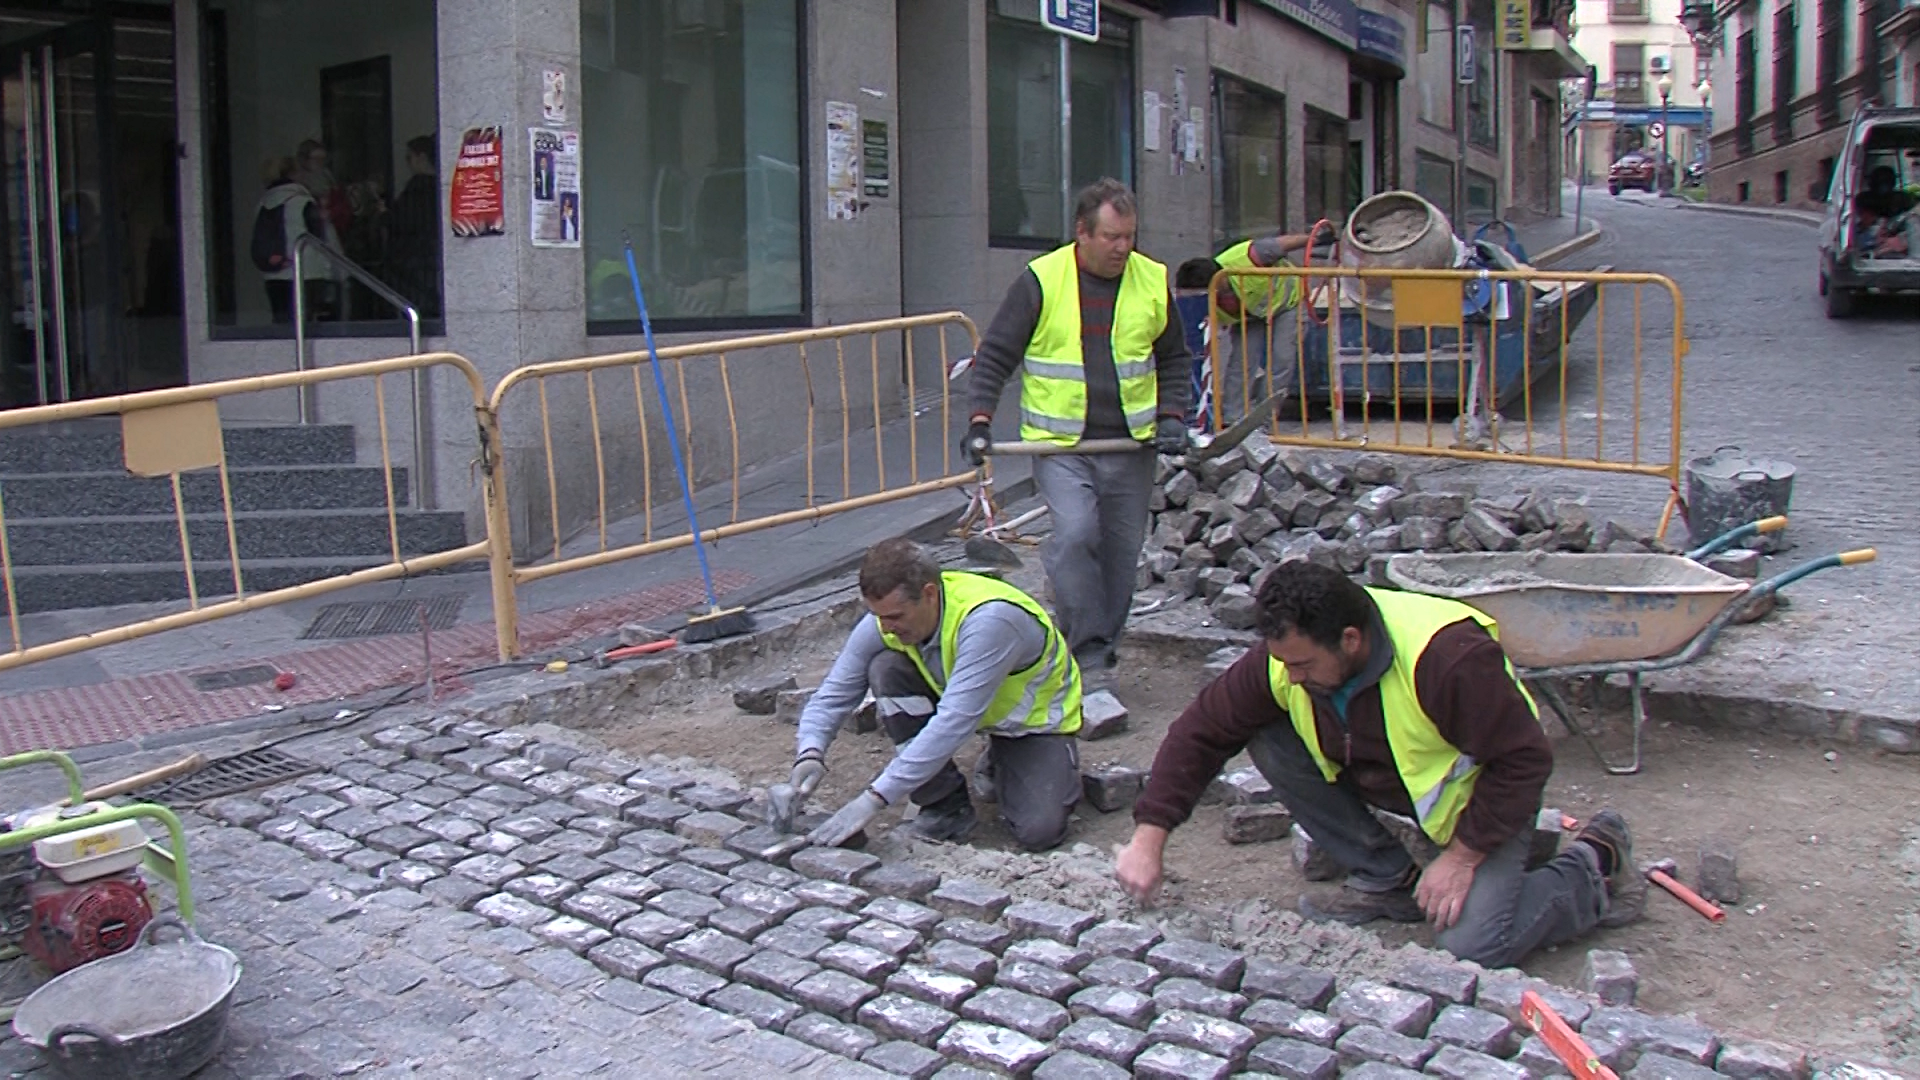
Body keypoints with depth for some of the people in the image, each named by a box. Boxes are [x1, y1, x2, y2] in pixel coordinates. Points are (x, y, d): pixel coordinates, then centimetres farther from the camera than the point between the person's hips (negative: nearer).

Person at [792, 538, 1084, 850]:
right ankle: (946, 803, -9)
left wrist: (875, 798, -45)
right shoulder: (886, 618, -20)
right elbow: (833, 695, -12)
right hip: (957, 700, 5)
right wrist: (810, 753, -33)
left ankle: (1003, 768, 9)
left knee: (1039, 831, -26)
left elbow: (954, 723, -43)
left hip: (1036, 716, -5)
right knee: (886, 670, -23)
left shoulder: (988, 618, -39)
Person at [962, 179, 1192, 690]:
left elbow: (1175, 358, 17)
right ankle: (1086, 653, -11)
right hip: (1060, 444, -3)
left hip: (1131, 445, 4)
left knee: (1121, 551, 8)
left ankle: (1100, 651, 24)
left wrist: (1171, 415, 3)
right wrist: (981, 420, -10)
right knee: (1075, 533, -22)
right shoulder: (1041, 280, -5)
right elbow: (995, 354, 0)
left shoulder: (1153, 282, 5)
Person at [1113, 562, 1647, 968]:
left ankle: (1594, 868, 7)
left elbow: (1524, 759, -26)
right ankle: (1388, 881, -1)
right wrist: (1149, 838, -22)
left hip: (1478, 788, -5)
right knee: (1269, 742, -18)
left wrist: (1462, 855, -25)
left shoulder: (1448, 656, -37)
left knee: (1475, 945, -24)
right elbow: (1202, 730, -15)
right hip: (1381, 778, 6)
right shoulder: (1288, 654, -22)